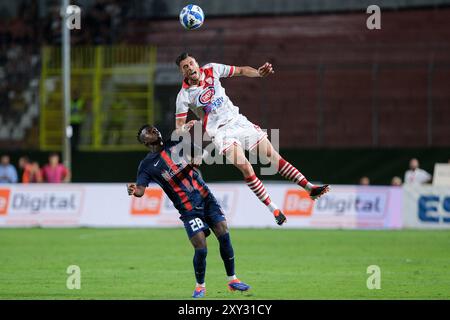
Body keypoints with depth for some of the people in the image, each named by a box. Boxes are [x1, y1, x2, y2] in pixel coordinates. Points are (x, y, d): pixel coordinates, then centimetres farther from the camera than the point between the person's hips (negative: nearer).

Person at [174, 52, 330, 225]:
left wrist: (258, 73, -12)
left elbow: (241, 70, 7)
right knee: (245, 168, -21)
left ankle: (309, 187, 2)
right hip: (220, 132, -4)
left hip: (237, 120, 4)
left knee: (272, 154, -1)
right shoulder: (184, 95, -11)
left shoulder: (211, 70, -2)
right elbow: (179, 126, -7)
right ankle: (273, 209, -12)